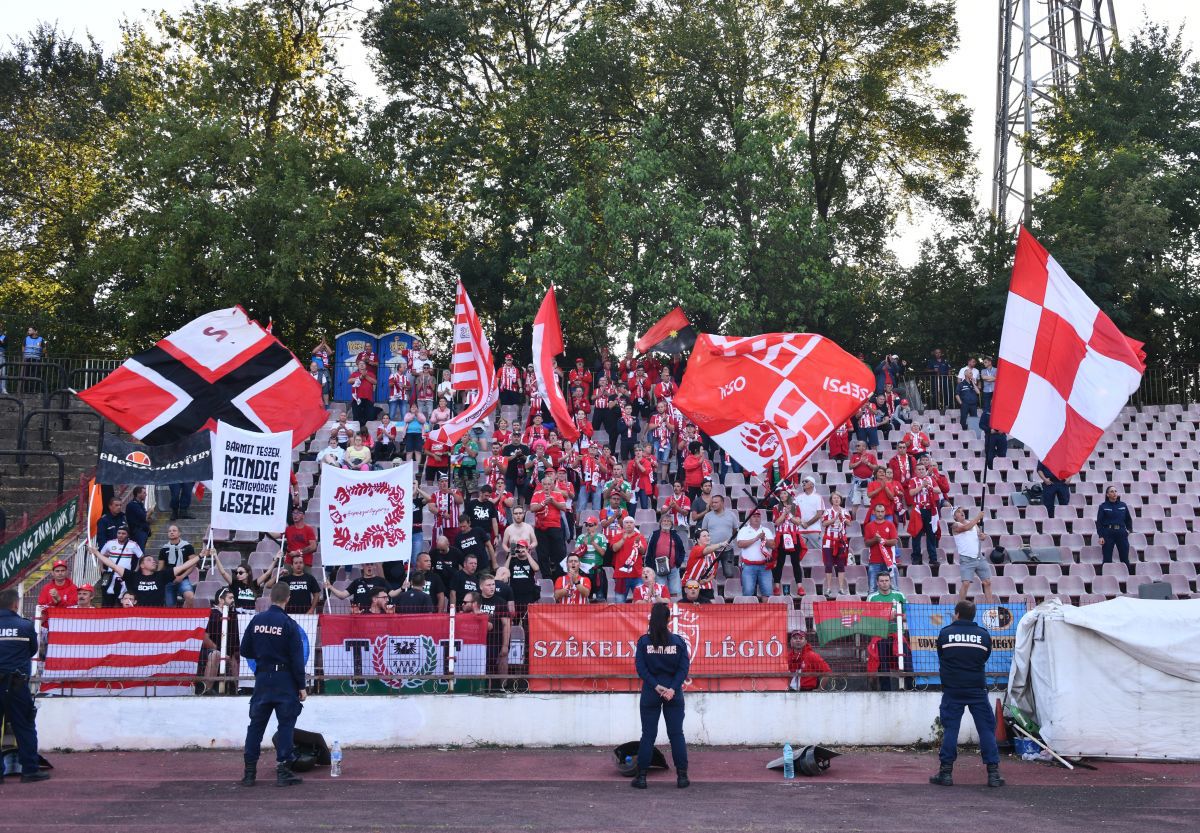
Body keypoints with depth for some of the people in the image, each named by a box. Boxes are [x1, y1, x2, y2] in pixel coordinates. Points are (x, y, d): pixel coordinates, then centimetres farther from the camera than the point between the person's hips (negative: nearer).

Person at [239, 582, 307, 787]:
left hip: (262, 678, 4)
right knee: (286, 724, 3)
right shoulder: (289, 624, -11)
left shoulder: (256, 620, 1)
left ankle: (249, 772, 13)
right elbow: (297, 659, -11)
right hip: (284, 680, -4)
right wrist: (301, 687, -5)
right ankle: (283, 771, 1)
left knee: (256, 724, 11)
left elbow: (245, 651, 7)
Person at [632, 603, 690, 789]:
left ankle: (641, 777, 7)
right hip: (674, 696, 0)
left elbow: (641, 668, -9)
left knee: (648, 735, 6)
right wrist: (672, 689, -12)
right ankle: (682, 776, 8)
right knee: (676, 734, 7)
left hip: (650, 694, 0)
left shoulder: (644, 641, -4)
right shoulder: (679, 641, -2)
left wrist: (656, 687, -10)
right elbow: (684, 667, -8)